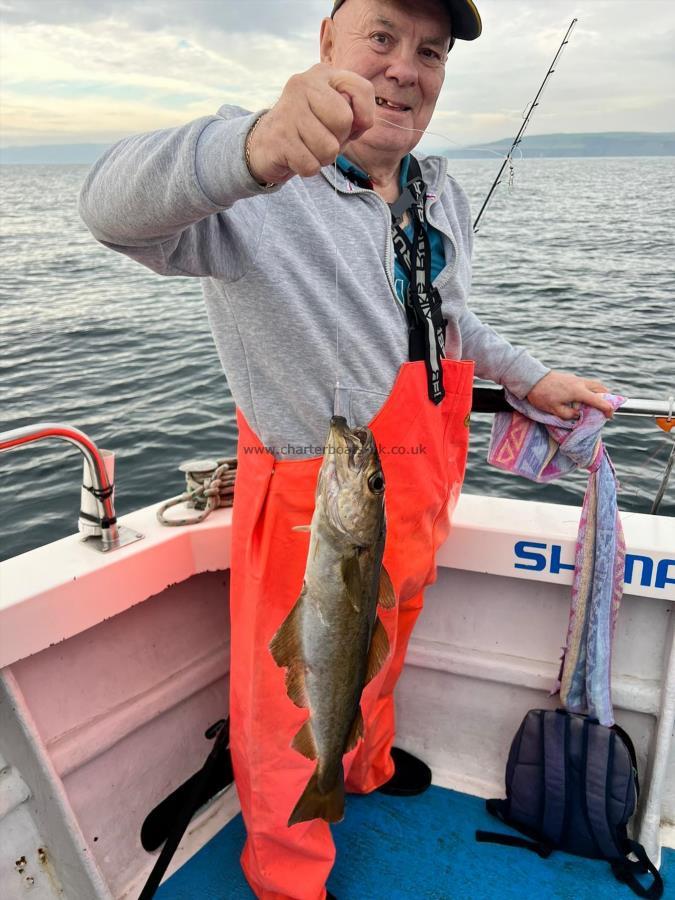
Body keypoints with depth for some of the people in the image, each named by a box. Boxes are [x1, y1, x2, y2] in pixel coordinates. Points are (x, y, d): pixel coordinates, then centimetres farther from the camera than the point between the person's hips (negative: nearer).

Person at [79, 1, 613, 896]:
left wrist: (529, 377, 14)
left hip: (418, 500, 8)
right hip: (317, 516, -7)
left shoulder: (443, 194, 2)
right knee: (299, 713, 16)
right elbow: (120, 208, -44)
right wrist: (256, 148, -62)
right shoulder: (258, 191, -24)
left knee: (380, 659, 33)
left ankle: (370, 765, 65)